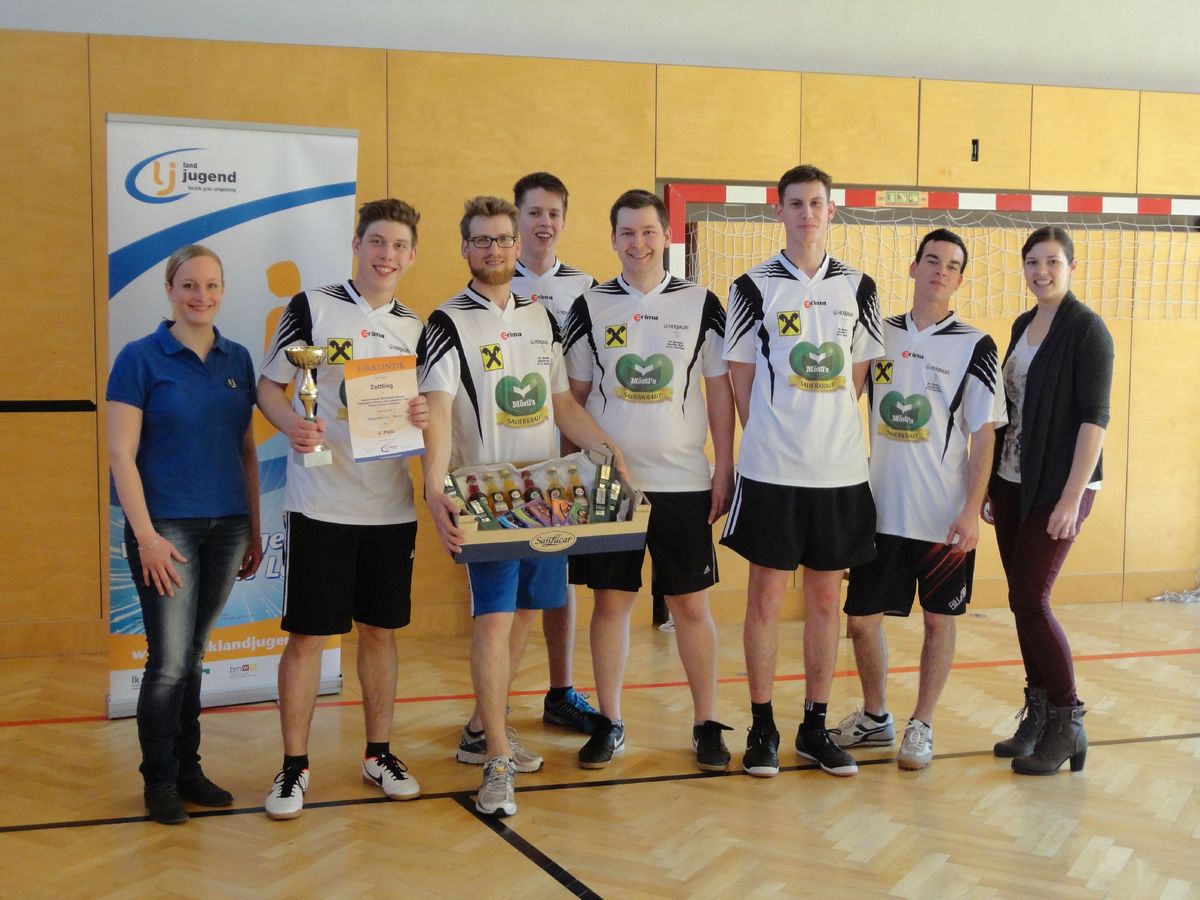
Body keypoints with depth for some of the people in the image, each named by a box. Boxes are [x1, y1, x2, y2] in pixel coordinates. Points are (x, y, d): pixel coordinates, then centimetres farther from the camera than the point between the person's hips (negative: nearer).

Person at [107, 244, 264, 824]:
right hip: (166, 527, -4)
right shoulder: (141, 358, -5)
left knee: (192, 655, 12)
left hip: (226, 527, 4)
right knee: (169, 660, -4)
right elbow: (121, 455, -8)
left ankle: (187, 769, 24)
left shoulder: (237, 359, 9)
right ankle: (159, 781, 12)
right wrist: (146, 536, -14)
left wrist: (254, 530, 11)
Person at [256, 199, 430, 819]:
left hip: (392, 506, 4)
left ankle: (379, 754, 26)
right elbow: (268, 387, -1)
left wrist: (425, 415, -7)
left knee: (381, 630, 12)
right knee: (307, 634, 1)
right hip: (320, 503, -4)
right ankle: (294, 766, 14)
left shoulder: (414, 328, 11)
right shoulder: (312, 308, -2)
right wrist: (294, 426, -22)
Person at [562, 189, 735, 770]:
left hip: (683, 482, -1)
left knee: (692, 604, 4)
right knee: (610, 601, 5)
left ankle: (707, 725, 16)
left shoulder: (700, 305, 2)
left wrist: (724, 471, -1)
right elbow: (574, 395, 7)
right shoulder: (590, 306, 4)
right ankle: (608, 724, 18)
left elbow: (720, 391, 4)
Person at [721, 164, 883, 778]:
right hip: (770, 469, -3)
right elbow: (741, 379, 2)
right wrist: (770, 438, 0)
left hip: (841, 470, 3)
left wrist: (824, 429, 3)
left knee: (826, 599, 9)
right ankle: (762, 727, 15)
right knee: (766, 596, 3)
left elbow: (858, 377, 11)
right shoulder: (754, 287, 0)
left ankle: (815, 726, 20)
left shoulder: (858, 288, 8)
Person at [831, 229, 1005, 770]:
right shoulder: (880, 333, 6)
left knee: (939, 619, 7)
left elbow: (983, 433, -6)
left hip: (944, 516, -3)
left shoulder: (975, 346, -4)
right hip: (881, 508, 3)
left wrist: (972, 510, -13)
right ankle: (875, 718, 27)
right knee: (861, 618, 8)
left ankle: (921, 726, 22)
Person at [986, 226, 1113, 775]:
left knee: (1030, 600, -8)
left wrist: (1072, 498, -20)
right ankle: (1037, 714, 20)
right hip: (1012, 483, 7)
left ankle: (1068, 723, 6)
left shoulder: (1086, 329, -9)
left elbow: (1094, 417, -14)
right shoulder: (1023, 326, 12)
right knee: (1022, 600, 8)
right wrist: (991, 484, 13)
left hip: (1057, 487, -7)